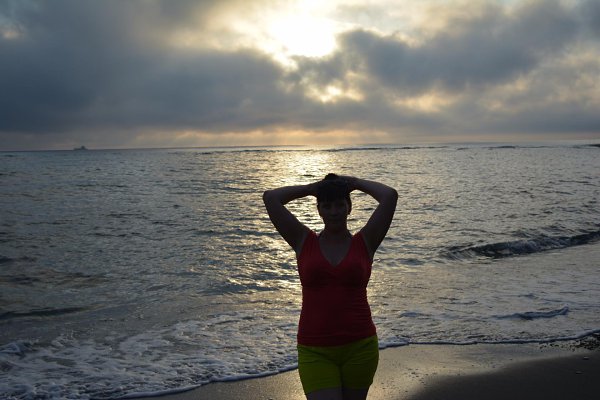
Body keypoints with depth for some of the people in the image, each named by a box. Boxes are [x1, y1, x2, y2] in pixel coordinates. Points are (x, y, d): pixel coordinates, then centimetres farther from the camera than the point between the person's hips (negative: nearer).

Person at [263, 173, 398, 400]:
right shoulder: (304, 242, 4)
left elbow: (390, 196, -5)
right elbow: (270, 198, 0)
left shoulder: (365, 243, 3)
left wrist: (354, 183, 10)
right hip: (315, 351, -1)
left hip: (360, 347, 1)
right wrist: (312, 188, 11)